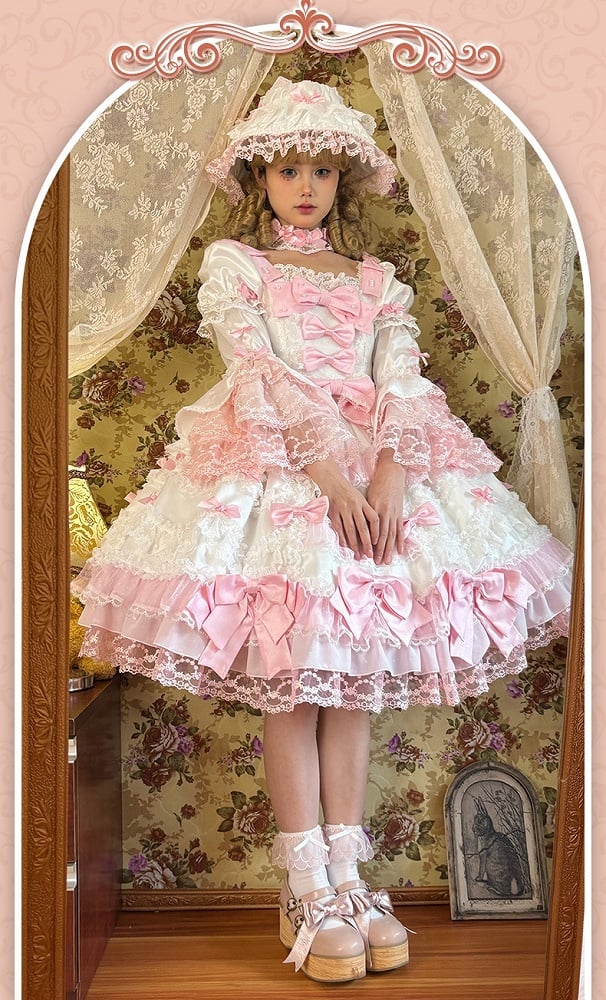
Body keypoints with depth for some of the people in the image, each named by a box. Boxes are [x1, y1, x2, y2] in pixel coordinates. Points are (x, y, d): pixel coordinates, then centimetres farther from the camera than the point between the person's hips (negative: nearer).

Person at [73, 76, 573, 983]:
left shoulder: (375, 280, 18)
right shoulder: (231, 264, 10)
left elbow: (402, 378, 2)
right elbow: (259, 370, -6)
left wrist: (390, 469, -17)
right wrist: (327, 466, -18)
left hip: (378, 473, 3)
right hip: (273, 468, -3)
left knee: (352, 679, 3)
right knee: (290, 685, -5)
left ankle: (347, 880, 11)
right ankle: (310, 895, 3)